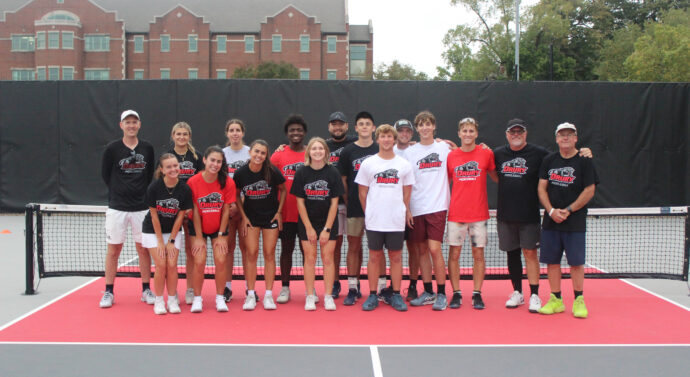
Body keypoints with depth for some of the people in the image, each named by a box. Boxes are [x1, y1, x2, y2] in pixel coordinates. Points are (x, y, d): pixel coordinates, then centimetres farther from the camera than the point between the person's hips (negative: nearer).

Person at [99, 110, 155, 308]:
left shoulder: (147, 148, 5)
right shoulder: (112, 148, -2)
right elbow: (105, 175, 6)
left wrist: (141, 193, 8)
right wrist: (120, 193, 7)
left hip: (141, 207, 2)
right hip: (117, 208, -2)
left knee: (143, 248, 6)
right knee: (113, 249, 3)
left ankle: (146, 290, 16)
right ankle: (109, 292, 13)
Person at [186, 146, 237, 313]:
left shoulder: (228, 183, -14)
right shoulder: (193, 182, -16)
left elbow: (226, 210, -7)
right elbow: (195, 211, -11)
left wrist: (221, 235, -6)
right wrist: (199, 237, -9)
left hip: (219, 228, 1)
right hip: (198, 228, -1)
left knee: (220, 261, -9)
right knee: (199, 262, -11)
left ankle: (220, 298, 7)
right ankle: (197, 298, 5)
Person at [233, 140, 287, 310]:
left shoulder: (272, 172, -15)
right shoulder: (241, 173, -11)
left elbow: (283, 190, 2)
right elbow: (237, 195, 4)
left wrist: (279, 212, -1)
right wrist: (243, 217, 0)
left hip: (271, 217, -1)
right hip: (250, 217, 1)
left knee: (269, 254, 0)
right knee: (251, 254, -3)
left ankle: (268, 295, 7)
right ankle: (251, 295, 5)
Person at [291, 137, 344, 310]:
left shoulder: (333, 172, -6)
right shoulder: (302, 173, -4)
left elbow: (334, 203, -4)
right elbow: (300, 202, -2)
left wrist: (327, 229, -8)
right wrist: (309, 228, -6)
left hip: (328, 222, 0)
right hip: (307, 223, 0)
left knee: (328, 258, 0)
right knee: (310, 258, 1)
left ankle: (328, 296, 7)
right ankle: (310, 296, 9)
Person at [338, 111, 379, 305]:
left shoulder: (380, 151, 5)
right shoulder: (348, 151, 4)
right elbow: (342, 180, 7)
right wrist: (348, 201, 0)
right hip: (354, 208, 0)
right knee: (354, 247, 3)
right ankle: (353, 289, 9)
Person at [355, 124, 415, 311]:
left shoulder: (404, 164, 6)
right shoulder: (367, 163, 4)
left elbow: (407, 192, 12)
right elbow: (362, 192, 7)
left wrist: (406, 211, 7)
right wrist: (368, 213, 6)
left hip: (397, 220, 1)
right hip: (374, 220, -1)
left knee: (396, 257, 4)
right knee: (374, 257, 4)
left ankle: (396, 295, 13)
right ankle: (372, 295, 12)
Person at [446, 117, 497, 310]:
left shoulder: (486, 153, 1)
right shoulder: (451, 156, 4)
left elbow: (497, 178, 10)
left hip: (479, 213, -1)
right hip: (456, 213, 1)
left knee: (478, 254, 3)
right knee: (454, 254, 2)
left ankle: (477, 294, 13)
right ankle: (456, 293, 12)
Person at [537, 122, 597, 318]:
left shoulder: (584, 161, -2)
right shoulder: (548, 160, 8)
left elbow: (589, 191, -5)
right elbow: (541, 188, 6)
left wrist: (568, 210, -12)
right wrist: (551, 211, -9)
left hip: (575, 222, -3)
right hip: (550, 221, 3)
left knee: (576, 262, -1)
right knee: (552, 260, 5)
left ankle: (578, 301, 10)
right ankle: (556, 300, 14)